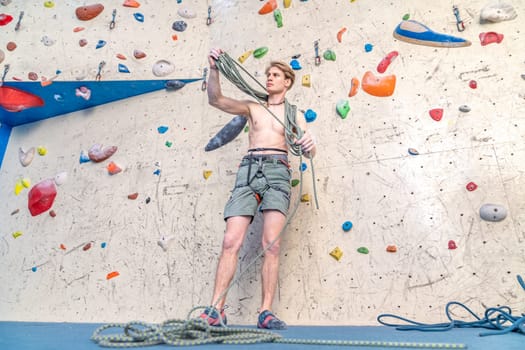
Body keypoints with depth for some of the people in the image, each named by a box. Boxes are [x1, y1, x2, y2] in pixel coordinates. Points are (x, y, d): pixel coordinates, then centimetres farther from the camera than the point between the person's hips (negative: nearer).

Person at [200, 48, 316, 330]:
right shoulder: (252, 107, 23)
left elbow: (309, 153, 7)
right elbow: (215, 100, 10)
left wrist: (309, 145, -17)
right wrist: (214, 69, -4)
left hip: (277, 171, -1)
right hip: (248, 169, 1)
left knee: (271, 244, -12)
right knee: (231, 241, -9)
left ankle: (266, 312, -5)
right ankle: (215, 310, -6)